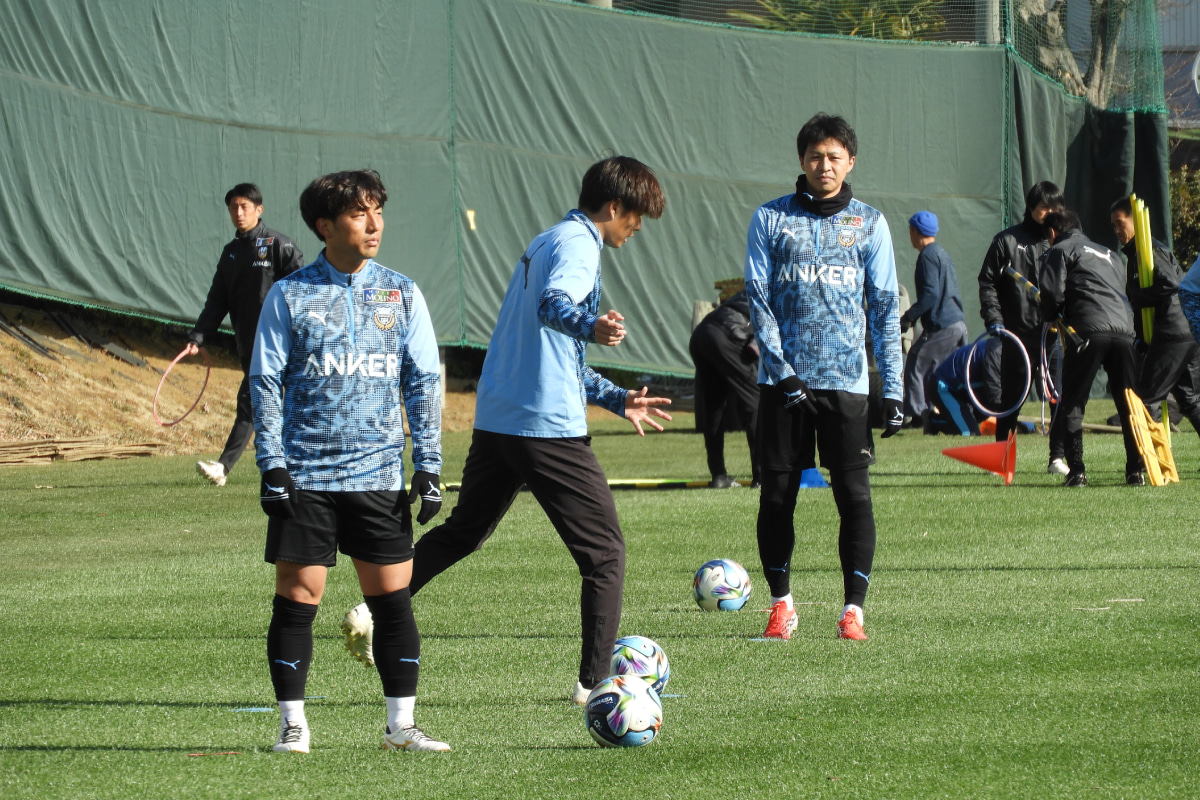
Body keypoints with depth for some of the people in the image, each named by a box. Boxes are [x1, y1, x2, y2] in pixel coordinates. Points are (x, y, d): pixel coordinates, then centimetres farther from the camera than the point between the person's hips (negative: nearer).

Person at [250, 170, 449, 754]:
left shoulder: (401, 295, 8)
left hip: (379, 473, 2)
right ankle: (293, 724, 6)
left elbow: (423, 383, 10)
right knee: (297, 597, -3)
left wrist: (428, 467, 3)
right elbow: (265, 383, 2)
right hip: (305, 474, -2)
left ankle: (401, 725, 8)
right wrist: (272, 465, -6)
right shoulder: (289, 295, 2)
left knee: (392, 598, 0)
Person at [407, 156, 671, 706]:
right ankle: (594, 682, -3)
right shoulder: (578, 243, -9)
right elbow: (553, 305, -32)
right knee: (604, 550, -1)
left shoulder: (547, 242, 23)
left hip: (495, 418, 9)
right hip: (549, 425, -9)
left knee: (463, 531, 26)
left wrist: (617, 399, 34)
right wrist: (590, 325, -54)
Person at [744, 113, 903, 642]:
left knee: (854, 494, -6)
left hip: (846, 381, 0)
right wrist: (781, 368, -11)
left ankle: (853, 609, -1)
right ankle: (781, 604, 14)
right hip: (784, 380, 0)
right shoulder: (771, 219, 6)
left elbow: (885, 308, 8)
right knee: (777, 495, 2)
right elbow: (758, 297, 2)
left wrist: (892, 388, 1)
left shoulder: (869, 223, 9)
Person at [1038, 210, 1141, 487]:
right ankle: (1136, 469, 4)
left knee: (1072, 404, 2)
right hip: (1124, 329, 5)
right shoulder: (1109, 254, 32)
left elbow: (1052, 292, -2)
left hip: (1088, 331, -5)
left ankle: (1076, 471, -6)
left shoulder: (1060, 251, 11)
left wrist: (1052, 319, 17)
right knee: (1128, 403, 10)